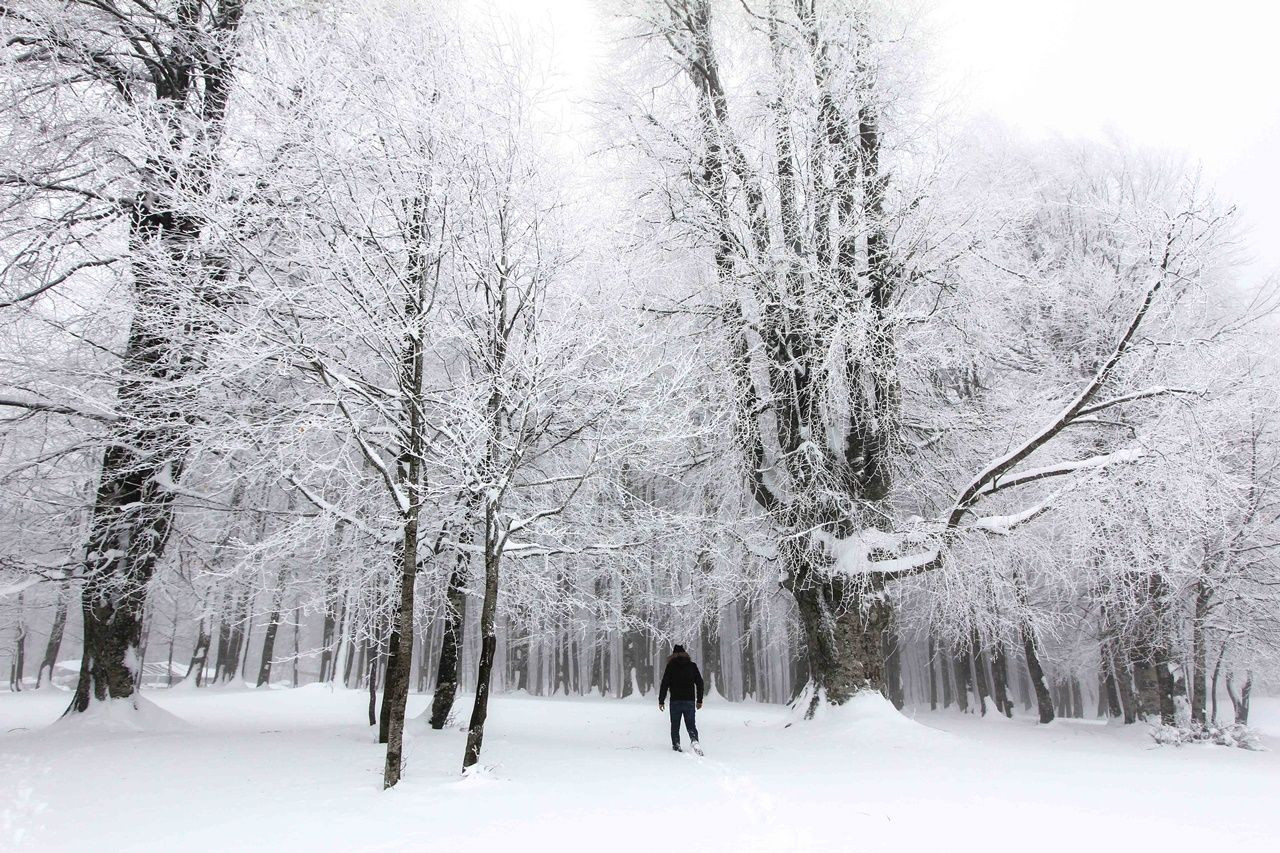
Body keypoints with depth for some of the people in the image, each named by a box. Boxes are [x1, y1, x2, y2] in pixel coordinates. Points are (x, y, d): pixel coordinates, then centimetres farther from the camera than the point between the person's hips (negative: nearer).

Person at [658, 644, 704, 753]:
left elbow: (664, 684, -5)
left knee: (675, 725, 12)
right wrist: (699, 700, 18)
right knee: (691, 724, 4)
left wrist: (661, 701, 0)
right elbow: (700, 683, 10)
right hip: (690, 701, 2)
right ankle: (694, 740, -20)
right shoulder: (692, 666, 7)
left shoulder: (671, 666, -1)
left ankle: (676, 745, 6)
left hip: (675, 701, -2)